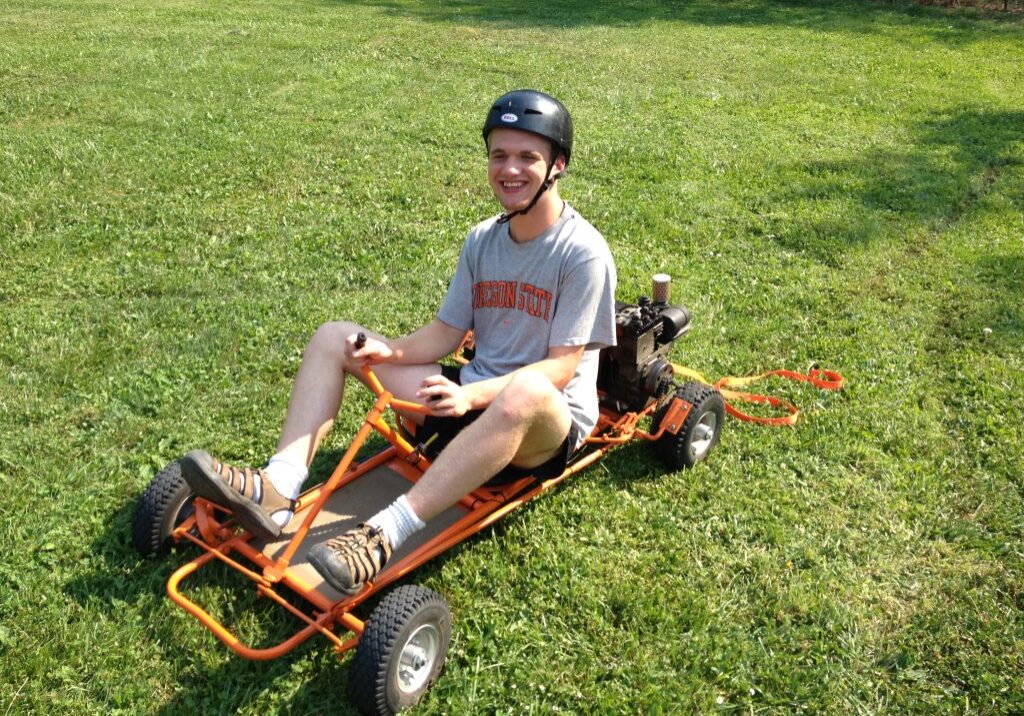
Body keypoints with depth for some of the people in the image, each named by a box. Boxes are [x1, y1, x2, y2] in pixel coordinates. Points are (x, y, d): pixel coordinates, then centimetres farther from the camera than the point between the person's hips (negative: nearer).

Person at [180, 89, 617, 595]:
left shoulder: (583, 251, -12)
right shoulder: (482, 240, 9)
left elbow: (562, 366, -18)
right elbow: (446, 332, 7)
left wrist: (472, 395, -31)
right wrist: (390, 352, -14)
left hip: (548, 426, -7)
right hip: (470, 401, 7)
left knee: (526, 392, -45)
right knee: (334, 337, -1)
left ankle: (382, 538, -44)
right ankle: (277, 490, -21)